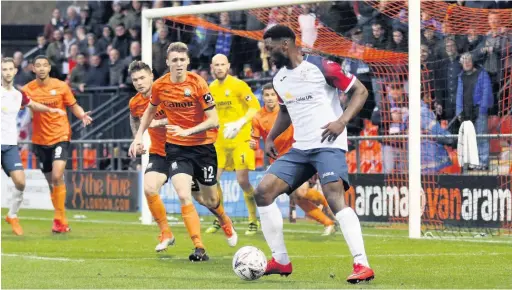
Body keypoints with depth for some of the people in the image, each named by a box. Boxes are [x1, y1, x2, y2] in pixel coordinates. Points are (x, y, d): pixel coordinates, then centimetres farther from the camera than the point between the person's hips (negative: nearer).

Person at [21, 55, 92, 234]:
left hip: (61, 137, -2)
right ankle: (62, 221, 22)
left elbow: (74, 107, 4)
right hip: (40, 140, 2)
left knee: (57, 177, -20)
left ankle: (59, 219, -10)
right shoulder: (28, 90, -2)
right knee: (51, 182, 9)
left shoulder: (61, 86, -4)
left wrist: (82, 116, -16)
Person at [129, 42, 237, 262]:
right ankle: (199, 248, -16)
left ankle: (226, 223, 48)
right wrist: (138, 136, 9)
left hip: (202, 146, -1)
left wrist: (187, 131, -27)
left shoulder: (198, 83, -15)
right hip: (176, 147, 1)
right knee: (184, 196, -20)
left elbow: (213, 121, -16)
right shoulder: (159, 86, -6)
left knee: (209, 200, 12)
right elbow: (150, 111, 16)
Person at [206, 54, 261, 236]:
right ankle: (218, 220, 13)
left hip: (241, 139, -6)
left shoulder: (238, 85, -10)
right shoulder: (212, 88, 8)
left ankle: (254, 221, 3)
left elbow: (255, 107, -15)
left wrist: (241, 123, -26)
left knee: (243, 180, -10)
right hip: (221, 140, 6)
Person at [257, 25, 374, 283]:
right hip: (300, 148, 8)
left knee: (334, 196, -26)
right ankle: (280, 261, 6)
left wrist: (342, 121, -19)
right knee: (263, 191, -3)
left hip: (328, 145, -8)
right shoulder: (278, 80, 11)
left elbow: (360, 91, -7)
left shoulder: (321, 67, -11)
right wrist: (271, 138, 17)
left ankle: (362, 265, -25)